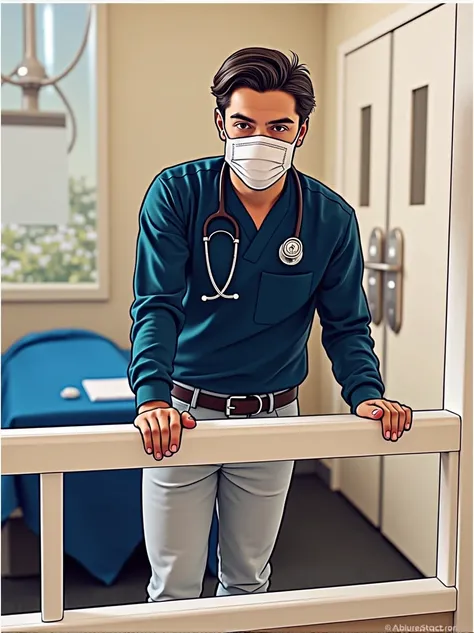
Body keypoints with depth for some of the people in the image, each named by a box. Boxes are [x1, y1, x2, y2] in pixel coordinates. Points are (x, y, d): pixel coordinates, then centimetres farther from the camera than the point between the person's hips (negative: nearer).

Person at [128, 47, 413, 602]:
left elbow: (346, 324, 0)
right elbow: (157, 305, -19)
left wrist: (366, 392, -18)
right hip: (183, 414, -2)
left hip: (273, 418, 2)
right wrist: (152, 396, -34)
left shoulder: (332, 218, -6)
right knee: (173, 590, 7)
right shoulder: (176, 193, -12)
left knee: (248, 580, 19)